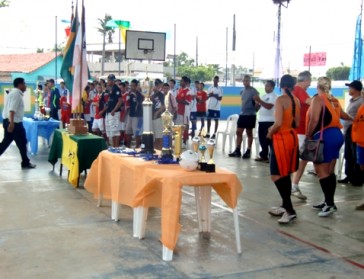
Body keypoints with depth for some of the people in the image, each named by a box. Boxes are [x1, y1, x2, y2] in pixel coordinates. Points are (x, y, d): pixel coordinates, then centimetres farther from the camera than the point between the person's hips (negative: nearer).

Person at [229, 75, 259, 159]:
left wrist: (254, 110, -18)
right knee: (239, 132, 5)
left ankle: (248, 151, 9)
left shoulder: (253, 91, -11)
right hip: (242, 114, 7)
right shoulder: (242, 91, 12)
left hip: (250, 115, -7)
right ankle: (237, 151, 11)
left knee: (249, 133, 2)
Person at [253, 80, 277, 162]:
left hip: (270, 121, -8)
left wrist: (259, 100, -21)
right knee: (262, 139, 10)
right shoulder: (264, 96, 18)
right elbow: (259, 107, 19)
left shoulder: (274, 96, -7)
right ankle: (263, 156, 19)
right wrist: (257, 102, -1)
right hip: (262, 120, 8)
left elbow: (269, 106, -21)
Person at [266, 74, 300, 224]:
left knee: (276, 175, -4)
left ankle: (290, 210, -8)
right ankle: (285, 206, 25)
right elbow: (296, 123, 12)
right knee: (285, 174, 17)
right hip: (292, 136, 8)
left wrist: (270, 133, -5)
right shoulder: (296, 100, 8)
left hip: (281, 138, -8)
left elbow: (278, 123, -23)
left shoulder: (280, 100, -15)